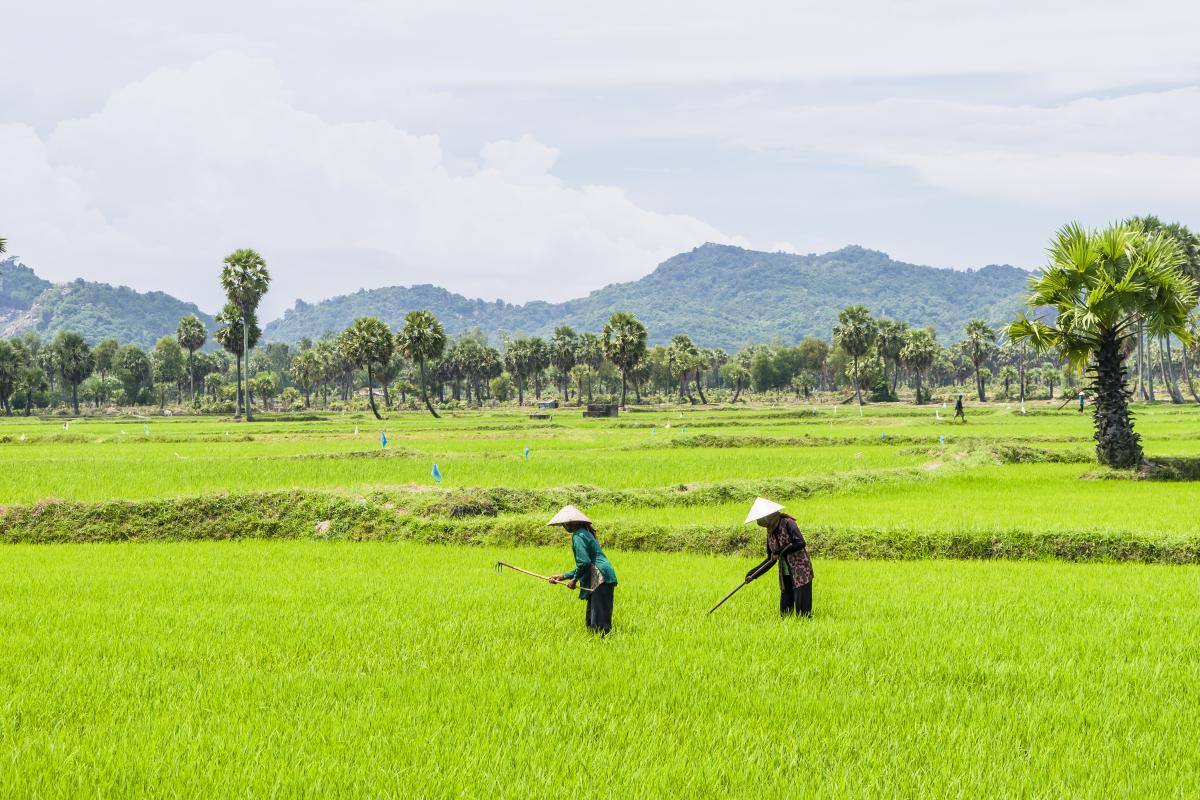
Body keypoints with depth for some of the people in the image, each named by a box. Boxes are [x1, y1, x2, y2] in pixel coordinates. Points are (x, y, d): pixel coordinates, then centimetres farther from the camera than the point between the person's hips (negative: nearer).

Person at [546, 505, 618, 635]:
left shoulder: (578, 536, -9)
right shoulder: (585, 533, 22)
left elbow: (584, 562, -18)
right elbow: (583, 566, 26)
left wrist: (574, 580, -4)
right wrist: (563, 576, 23)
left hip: (600, 579, -10)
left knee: (600, 622, -11)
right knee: (591, 621, 15)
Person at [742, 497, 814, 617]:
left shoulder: (788, 523, -12)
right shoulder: (770, 532, 9)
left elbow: (801, 543, -23)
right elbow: (771, 559, 15)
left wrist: (782, 551, -22)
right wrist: (753, 574, 9)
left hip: (800, 571, -7)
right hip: (785, 575, 7)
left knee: (802, 607, -7)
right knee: (785, 608, 6)